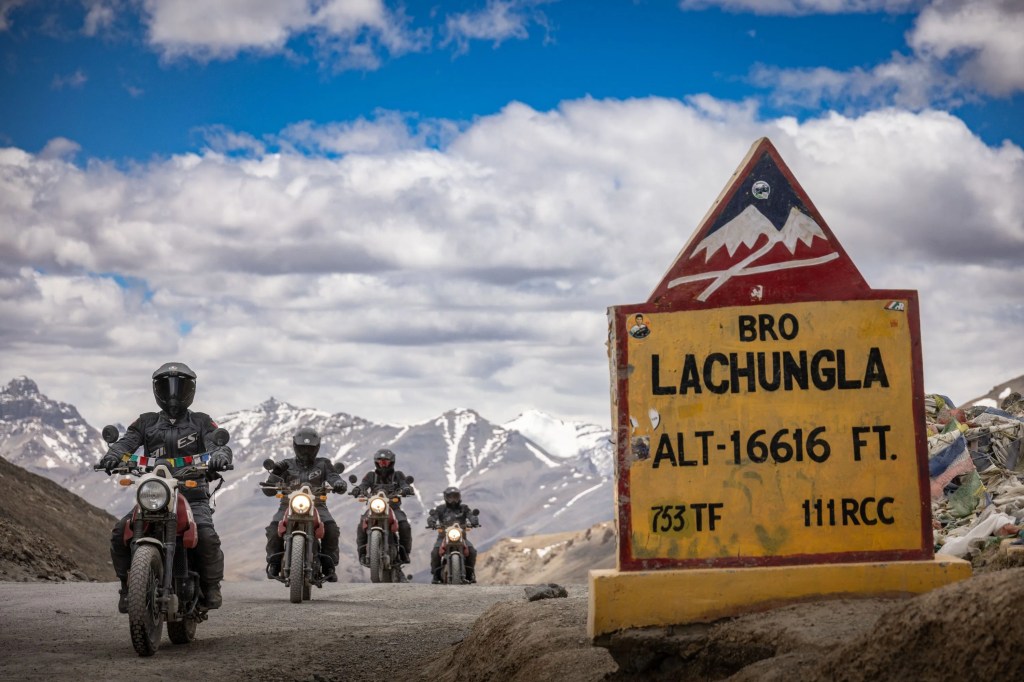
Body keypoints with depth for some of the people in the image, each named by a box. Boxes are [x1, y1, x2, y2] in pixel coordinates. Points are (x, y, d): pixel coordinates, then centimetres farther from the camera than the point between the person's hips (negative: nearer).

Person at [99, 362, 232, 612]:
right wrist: (112, 455, -25)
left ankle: (211, 586, -4)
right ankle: (127, 586, -1)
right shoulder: (147, 422, 17)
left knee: (207, 536, -29)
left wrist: (220, 456, -31)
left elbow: (218, 443, -4)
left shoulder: (201, 422, 13)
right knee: (119, 533, -19)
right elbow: (126, 441, 0)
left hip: (193, 496, -2)